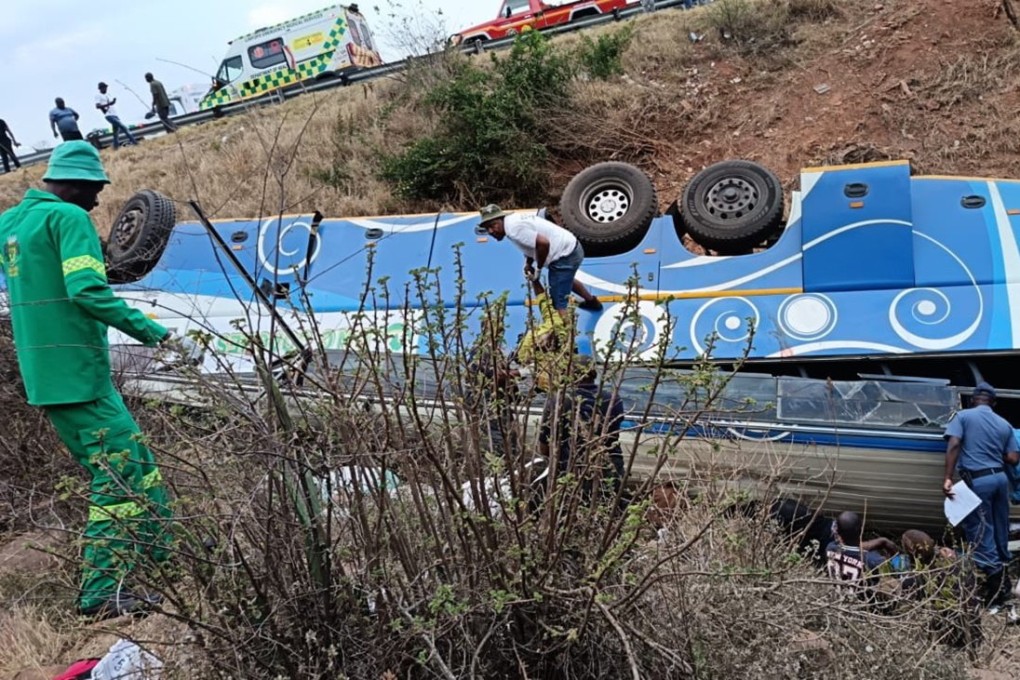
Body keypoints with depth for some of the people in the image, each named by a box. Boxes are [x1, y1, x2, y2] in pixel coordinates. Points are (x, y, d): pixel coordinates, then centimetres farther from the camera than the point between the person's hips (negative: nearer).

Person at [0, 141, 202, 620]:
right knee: (120, 474, -4)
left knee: (131, 463, 16)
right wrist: (159, 335, -23)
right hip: (77, 371, -9)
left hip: (42, 374, 9)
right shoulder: (68, 217, -11)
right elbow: (88, 292, -23)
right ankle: (102, 593, -1)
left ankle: (165, 555, 24)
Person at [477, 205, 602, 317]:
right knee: (567, 280, 40)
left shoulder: (513, 228, -26)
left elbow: (543, 243, -34)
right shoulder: (514, 220, 5)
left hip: (566, 256, -11)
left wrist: (538, 269, -20)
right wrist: (528, 264, 3)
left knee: (558, 305, -12)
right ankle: (592, 301, 65)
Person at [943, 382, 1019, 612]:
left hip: (977, 480, -6)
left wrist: (948, 478, -16)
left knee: (981, 537, -2)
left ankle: (997, 593, -1)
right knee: (1000, 535, 16)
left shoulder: (963, 416, 0)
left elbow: (953, 446, -13)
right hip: (1000, 478, 6)